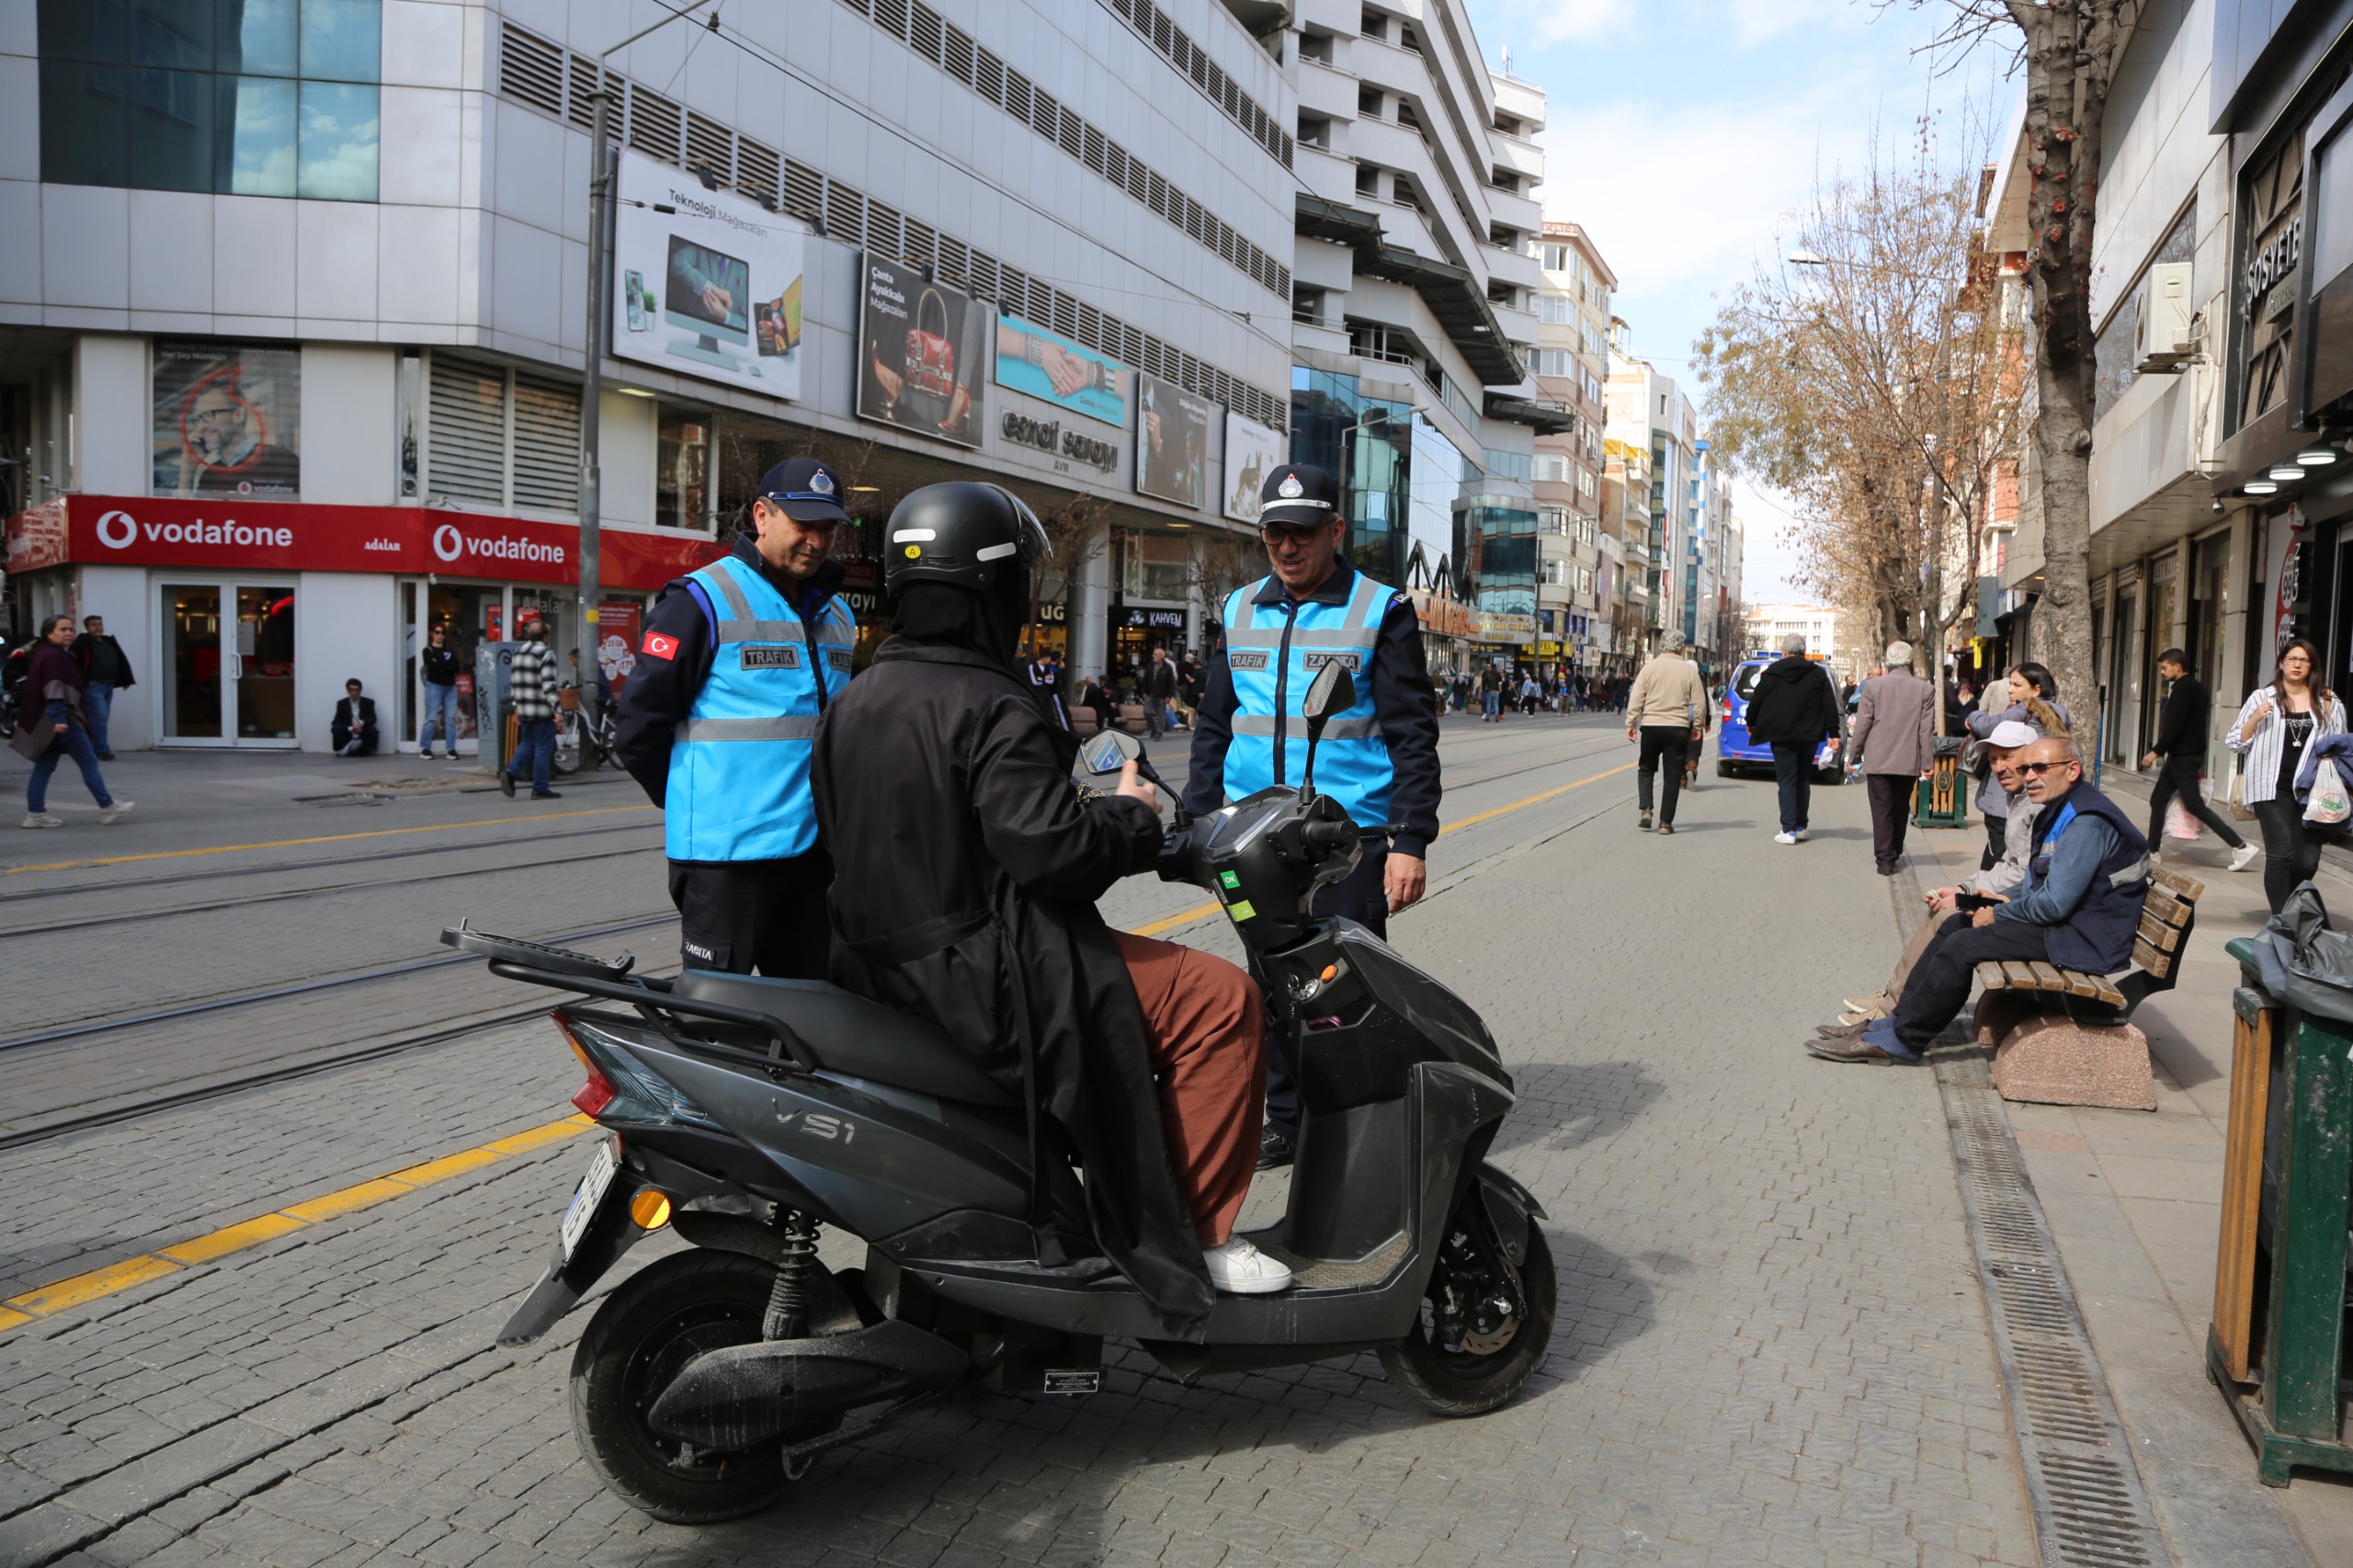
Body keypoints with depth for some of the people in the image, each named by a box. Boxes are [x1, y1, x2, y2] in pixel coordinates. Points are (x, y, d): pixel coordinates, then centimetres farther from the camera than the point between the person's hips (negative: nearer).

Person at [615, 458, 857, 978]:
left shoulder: (837, 614, 15)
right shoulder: (702, 601, -8)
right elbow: (639, 727, -8)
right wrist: (691, 803, 1)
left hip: (815, 851, 7)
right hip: (726, 854, -7)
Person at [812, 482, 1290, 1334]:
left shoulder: (853, 699, 11)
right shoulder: (989, 706, -18)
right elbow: (1050, 846, -27)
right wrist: (1132, 815, -7)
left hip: (883, 965, 10)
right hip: (983, 973, -10)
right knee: (1221, 999, -6)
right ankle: (1197, 1234, 1)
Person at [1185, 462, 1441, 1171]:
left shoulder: (1381, 612, 0)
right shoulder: (1240, 609, 13)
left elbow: (1413, 736, -3)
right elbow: (1213, 725, 19)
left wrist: (1410, 842, -11)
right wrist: (1196, 821, 12)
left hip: (1350, 835, -4)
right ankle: (1285, 1119, 22)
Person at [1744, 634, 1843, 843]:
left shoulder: (1771, 673, -2)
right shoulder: (1818, 674, 5)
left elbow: (1756, 701, 3)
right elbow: (1830, 706, 2)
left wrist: (1751, 724, 19)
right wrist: (1833, 733, 4)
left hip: (1782, 736, -3)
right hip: (1809, 736, 3)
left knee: (1786, 781, -2)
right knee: (1803, 779, 15)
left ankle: (1789, 830, -8)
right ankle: (1801, 826, 15)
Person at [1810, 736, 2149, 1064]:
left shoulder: (2086, 824, -22)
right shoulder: (2056, 811, 12)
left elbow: (2053, 903, -26)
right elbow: (2035, 884, 21)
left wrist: (1998, 915, -11)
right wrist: (2003, 902, 3)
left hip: (2083, 938, -11)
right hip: (2063, 916, 11)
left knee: (1962, 945, -19)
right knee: (1956, 924, 10)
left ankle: (1902, 1039, -10)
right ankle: (1898, 1019, 7)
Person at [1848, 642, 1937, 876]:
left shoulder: (1873, 685, -7)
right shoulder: (1925, 689, -4)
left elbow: (1862, 724, -4)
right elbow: (1927, 729, -4)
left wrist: (1855, 756, 5)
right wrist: (1928, 763, 2)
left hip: (1878, 760, -2)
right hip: (1908, 761, 2)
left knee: (1881, 809, 3)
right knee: (1900, 809, 16)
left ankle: (1884, 859, -1)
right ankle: (1895, 854, 28)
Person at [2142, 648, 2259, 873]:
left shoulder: (2183, 688, -15)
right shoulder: (2196, 687, 16)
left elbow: (2174, 726, -23)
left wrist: (2156, 752, -19)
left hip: (2184, 756, -10)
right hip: (2182, 755, 10)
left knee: (2194, 805, -9)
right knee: (2158, 800, 12)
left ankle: (2241, 847, -8)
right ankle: (2153, 850, 15)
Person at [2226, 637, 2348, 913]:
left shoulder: (2326, 702, 10)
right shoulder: (2263, 697, 7)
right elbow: (2234, 743, 6)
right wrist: (2256, 718, -8)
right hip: (2274, 787, -2)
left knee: (2307, 860, -2)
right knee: (2281, 854, -10)